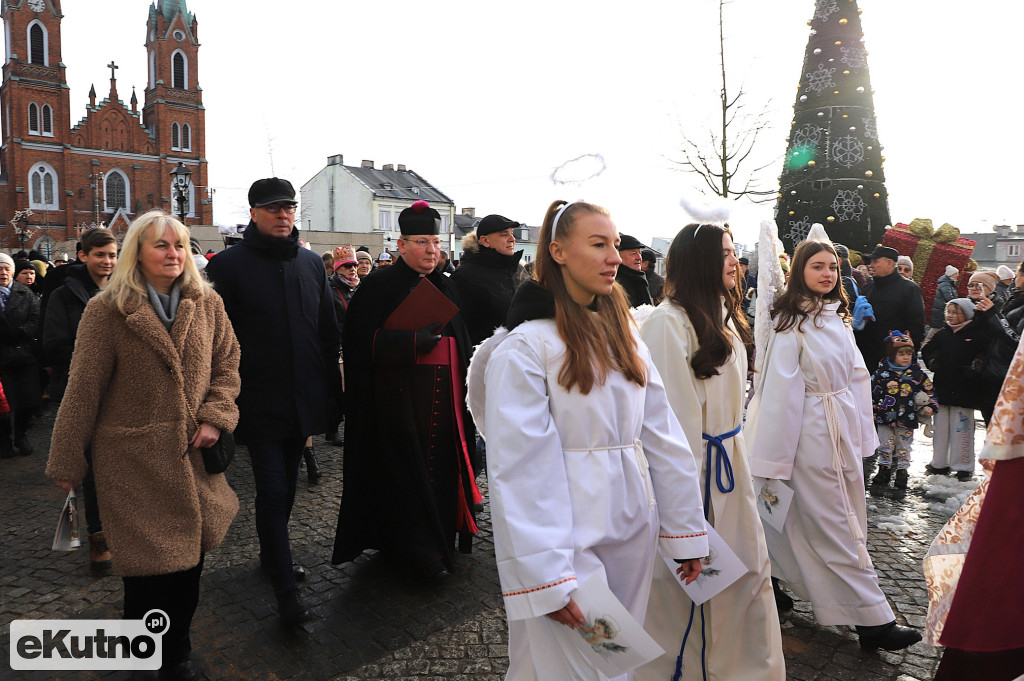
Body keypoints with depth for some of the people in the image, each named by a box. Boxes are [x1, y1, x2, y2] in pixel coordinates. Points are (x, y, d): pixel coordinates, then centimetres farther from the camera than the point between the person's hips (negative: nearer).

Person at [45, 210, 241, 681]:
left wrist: (216, 416, -7)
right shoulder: (106, 310, -7)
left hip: (193, 456, 4)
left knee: (190, 559, 11)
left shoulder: (207, 303, 3)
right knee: (148, 564, 3)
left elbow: (226, 364, 8)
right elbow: (84, 390, -4)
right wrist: (66, 462, 0)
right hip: (135, 460, -3)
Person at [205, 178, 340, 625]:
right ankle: (285, 590, 3)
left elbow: (329, 329, 14)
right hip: (259, 399, -5)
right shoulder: (229, 264, -5)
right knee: (272, 491, -5)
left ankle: (271, 554, 38)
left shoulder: (311, 263, 9)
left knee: (286, 486, 18)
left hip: (303, 398, 5)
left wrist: (330, 384, 11)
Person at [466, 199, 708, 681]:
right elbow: (520, 470, -17)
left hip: (633, 532, 6)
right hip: (568, 539, -6)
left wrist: (686, 530, 7)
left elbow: (663, 436, 8)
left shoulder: (623, 335, 9)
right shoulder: (523, 347, -14)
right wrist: (545, 577, -18)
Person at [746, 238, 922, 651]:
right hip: (812, 432, -8)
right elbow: (781, 389, -15)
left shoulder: (837, 318, 11)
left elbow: (856, 375, 14)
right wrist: (774, 456, -16)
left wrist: (861, 432, 10)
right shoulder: (791, 322, -13)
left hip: (843, 429, 8)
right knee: (838, 527, 1)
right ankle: (875, 621, 8)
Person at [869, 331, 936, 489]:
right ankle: (884, 470, 22)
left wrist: (929, 407, -6)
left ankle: (902, 472, 24)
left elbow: (927, 391, 8)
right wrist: (872, 411, 0)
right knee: (885, 446, 9)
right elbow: (873, 393, 2)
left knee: (903, 448, 10)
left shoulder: (917, 374, -1)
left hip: (907, 419, 0)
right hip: (885, 417, 0)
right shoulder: (882, 371, -4)